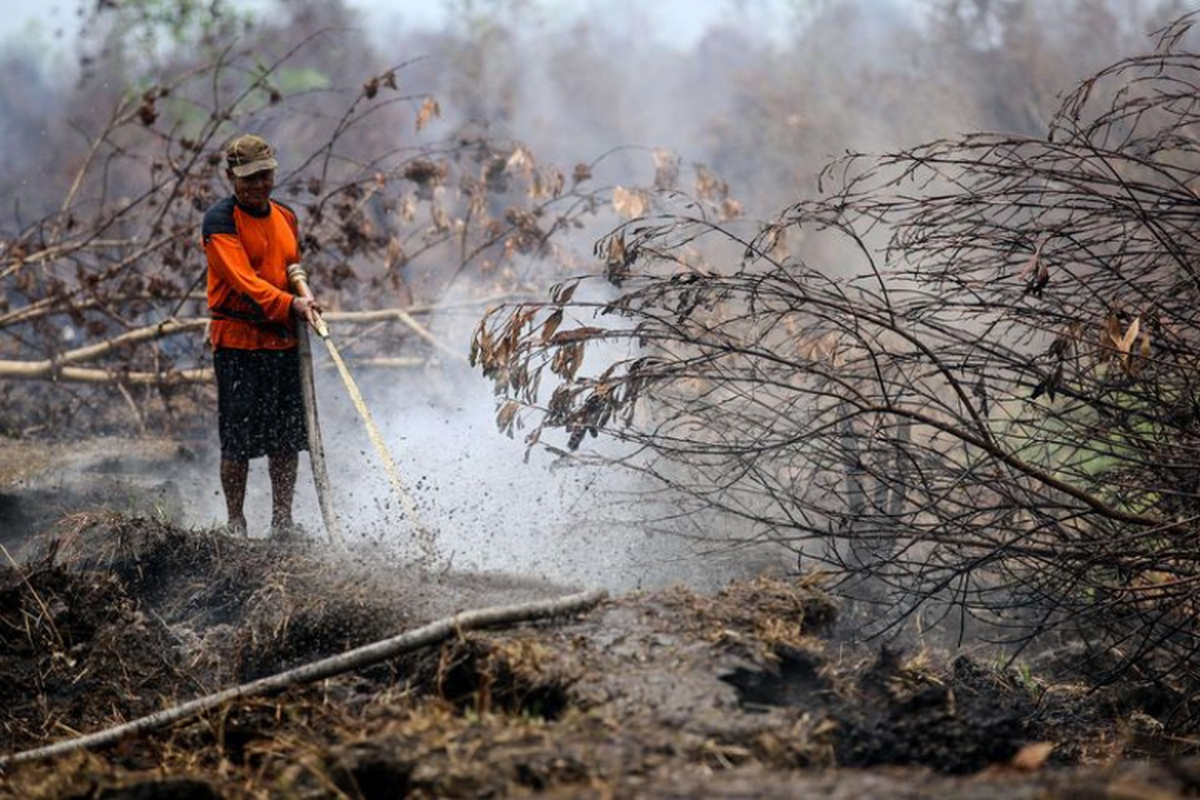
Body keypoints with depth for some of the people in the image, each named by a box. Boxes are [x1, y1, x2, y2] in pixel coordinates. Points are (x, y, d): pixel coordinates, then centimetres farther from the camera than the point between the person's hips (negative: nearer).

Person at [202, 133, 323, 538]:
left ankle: (282, 521, 19)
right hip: (238, 342, -6)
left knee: (289, 437, 7)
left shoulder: (286, 217, 13)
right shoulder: (219, 221, -9)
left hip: (283, 341, 6)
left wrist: (303, 305, 7)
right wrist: (289, 305, -33)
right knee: (239, 440, -4)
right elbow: (243, 279, -21)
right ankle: (236, 525, 6)